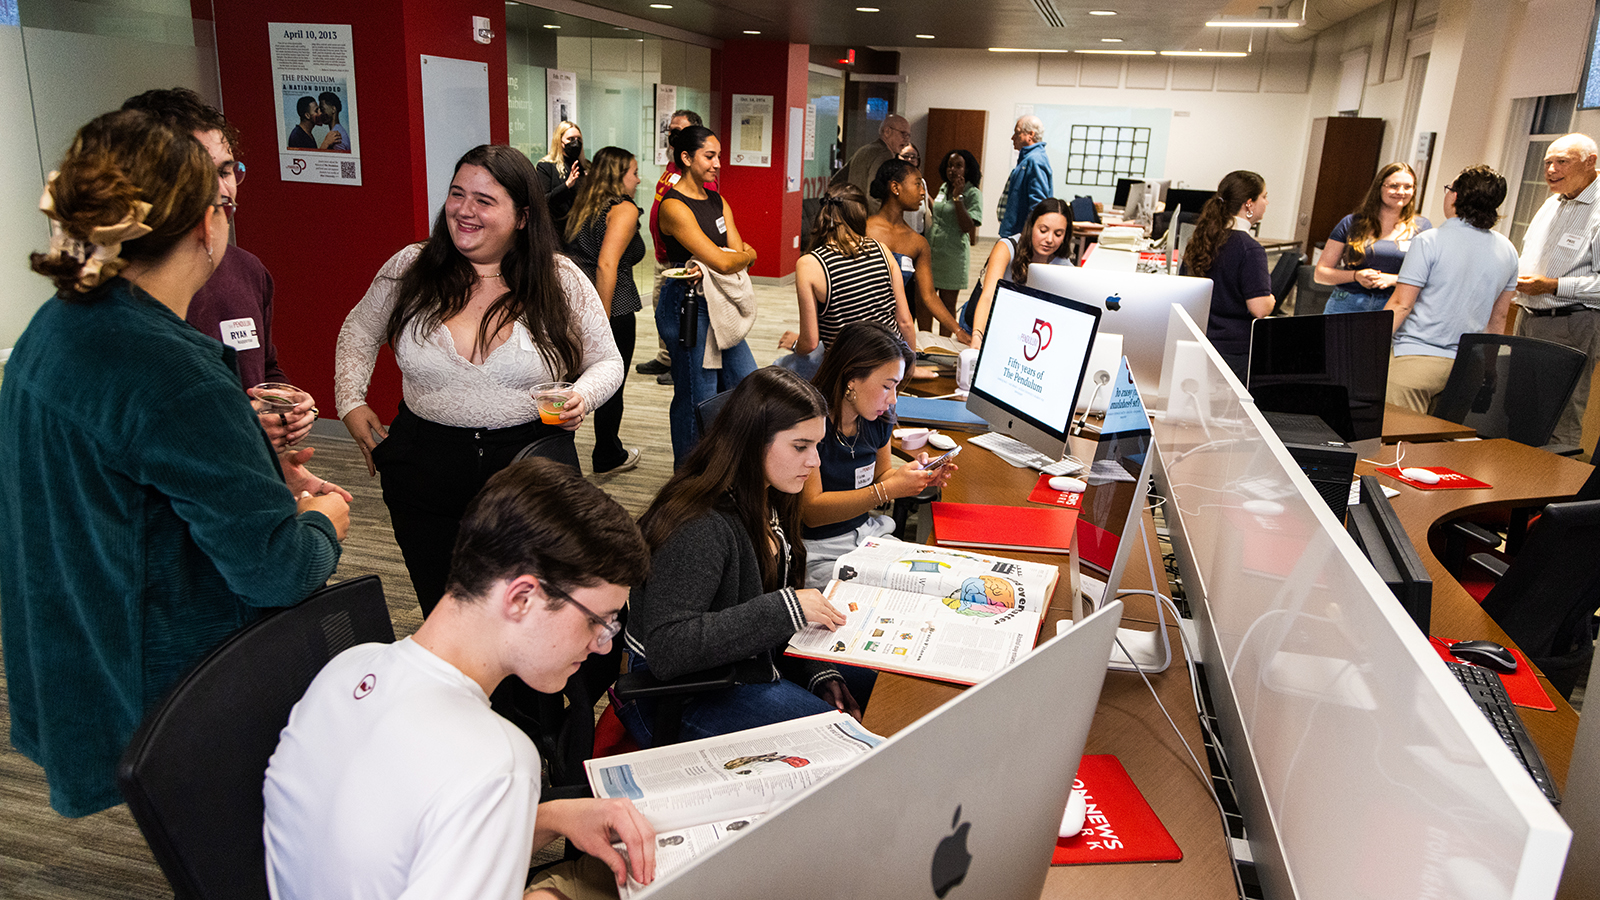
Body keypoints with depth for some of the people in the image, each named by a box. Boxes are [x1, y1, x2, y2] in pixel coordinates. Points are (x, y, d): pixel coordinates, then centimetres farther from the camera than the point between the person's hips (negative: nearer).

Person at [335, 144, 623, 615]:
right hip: (425, 476, 2)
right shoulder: (410, 268, 1)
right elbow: (359, 332, 18)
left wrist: (581, 397, -15)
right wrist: (351, 403, 7)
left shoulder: (561, 280, -4)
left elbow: (607, 361, 6)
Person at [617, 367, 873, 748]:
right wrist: (785, 608, -36)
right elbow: (666, 650, -35)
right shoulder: (698, 526, -29)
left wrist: (819, 673, -2)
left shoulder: (766, 500, 1)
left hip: (751, 662, 9)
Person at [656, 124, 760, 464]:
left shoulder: (717, 200, 12)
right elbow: (723, 262, -21)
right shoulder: (674, 206, -15)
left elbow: (738, 253, 3)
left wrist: (731, 258, -18)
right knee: (697, 398, -1)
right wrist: (747, 254, -2)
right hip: (686, 307, -9)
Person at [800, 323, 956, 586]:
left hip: (867, 533, 8)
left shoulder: (879, 417, 2)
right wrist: (889, 489, -27)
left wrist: (920, 476, -4)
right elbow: (811, 510, -22)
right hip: (817, 551, -7)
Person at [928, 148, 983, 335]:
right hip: (930, 253, 6)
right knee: (922, 301, 5)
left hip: (953, 257, -6)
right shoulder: (944, 188, 12)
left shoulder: (973, 194, -9)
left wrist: (957, 196, -21)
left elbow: (967, 227, -20)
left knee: (948, 305, 5)